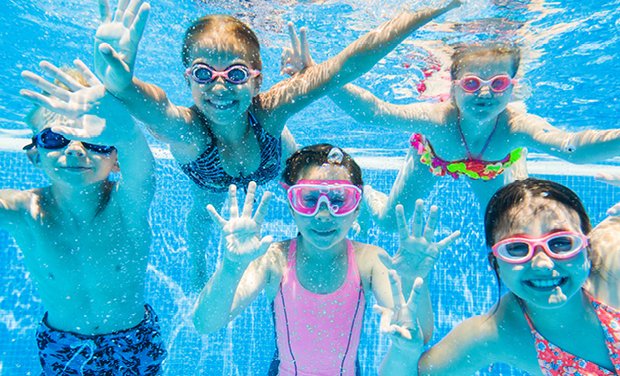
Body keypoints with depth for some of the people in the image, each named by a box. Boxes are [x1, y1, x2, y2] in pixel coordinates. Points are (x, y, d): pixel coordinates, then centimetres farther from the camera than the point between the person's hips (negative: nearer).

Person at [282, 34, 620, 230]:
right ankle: (364, 193, 46)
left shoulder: (516, 125, -43)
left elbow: (570, 146, -61)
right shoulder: (438, 119, -45)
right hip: (433, 157, -1)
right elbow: (376, 113, -56)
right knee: (387, 221, 9)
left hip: (491, 167, 2)